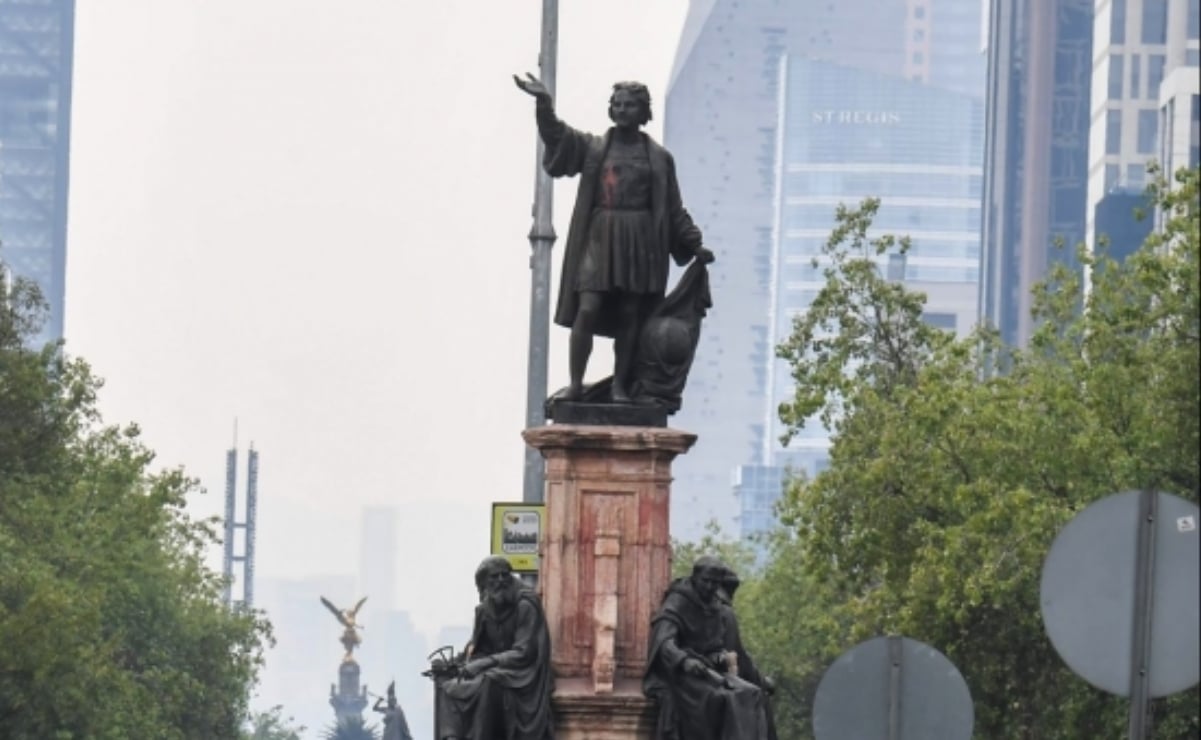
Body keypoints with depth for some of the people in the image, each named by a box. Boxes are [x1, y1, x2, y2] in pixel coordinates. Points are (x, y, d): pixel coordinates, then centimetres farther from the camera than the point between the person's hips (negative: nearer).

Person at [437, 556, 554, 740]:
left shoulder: (525, 606, -10)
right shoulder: (484, 610, 9)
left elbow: (524, 653, -15)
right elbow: (477, 650, 15)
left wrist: (484, 664, -18)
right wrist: (471, 666, -9)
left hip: (522, 676, -6)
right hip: (492, 672, 6)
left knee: (486, 685, -35)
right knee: (449, 688, -15)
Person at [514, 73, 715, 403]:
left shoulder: (659, 158, 11)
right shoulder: (592, 147, 9)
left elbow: (673, 209, 14)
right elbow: (557, 138, -7)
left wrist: (694, 244, 8)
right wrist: (544, 104, -23)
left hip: (640, 243, 1)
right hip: (599, 238, -1)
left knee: (629, 316, 0)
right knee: (587, 309, -12)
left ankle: (619, 385, 7)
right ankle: (575, 383, -8)